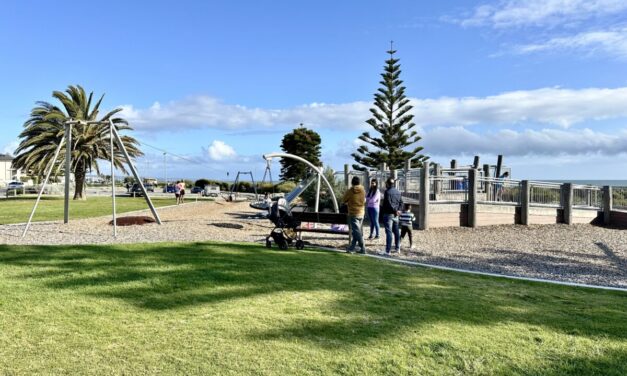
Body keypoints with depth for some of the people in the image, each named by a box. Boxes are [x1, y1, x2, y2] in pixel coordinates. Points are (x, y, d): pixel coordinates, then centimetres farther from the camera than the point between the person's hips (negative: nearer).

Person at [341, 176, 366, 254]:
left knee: (356, 231, -2)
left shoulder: (350, 191, -13)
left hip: (353, 214, -5)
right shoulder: (363, 190, 1)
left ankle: (363, 248, -5)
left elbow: (343, 200, 0)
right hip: (361, 213, 5)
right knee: (357, 231, 12)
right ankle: (352, 247, 19)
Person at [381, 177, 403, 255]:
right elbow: (401, 202, 10)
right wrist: (399, 210, -1)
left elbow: (389, 203, -20)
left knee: (389, 232, -8)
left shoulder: (387, 192, -14)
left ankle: (388, 251, -9)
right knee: (396, 231, 17)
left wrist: (395, 210, -13)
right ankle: (397, 248, 26)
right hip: (395, 215, 8)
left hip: (388, 214, -8)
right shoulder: (398, 192, 12)